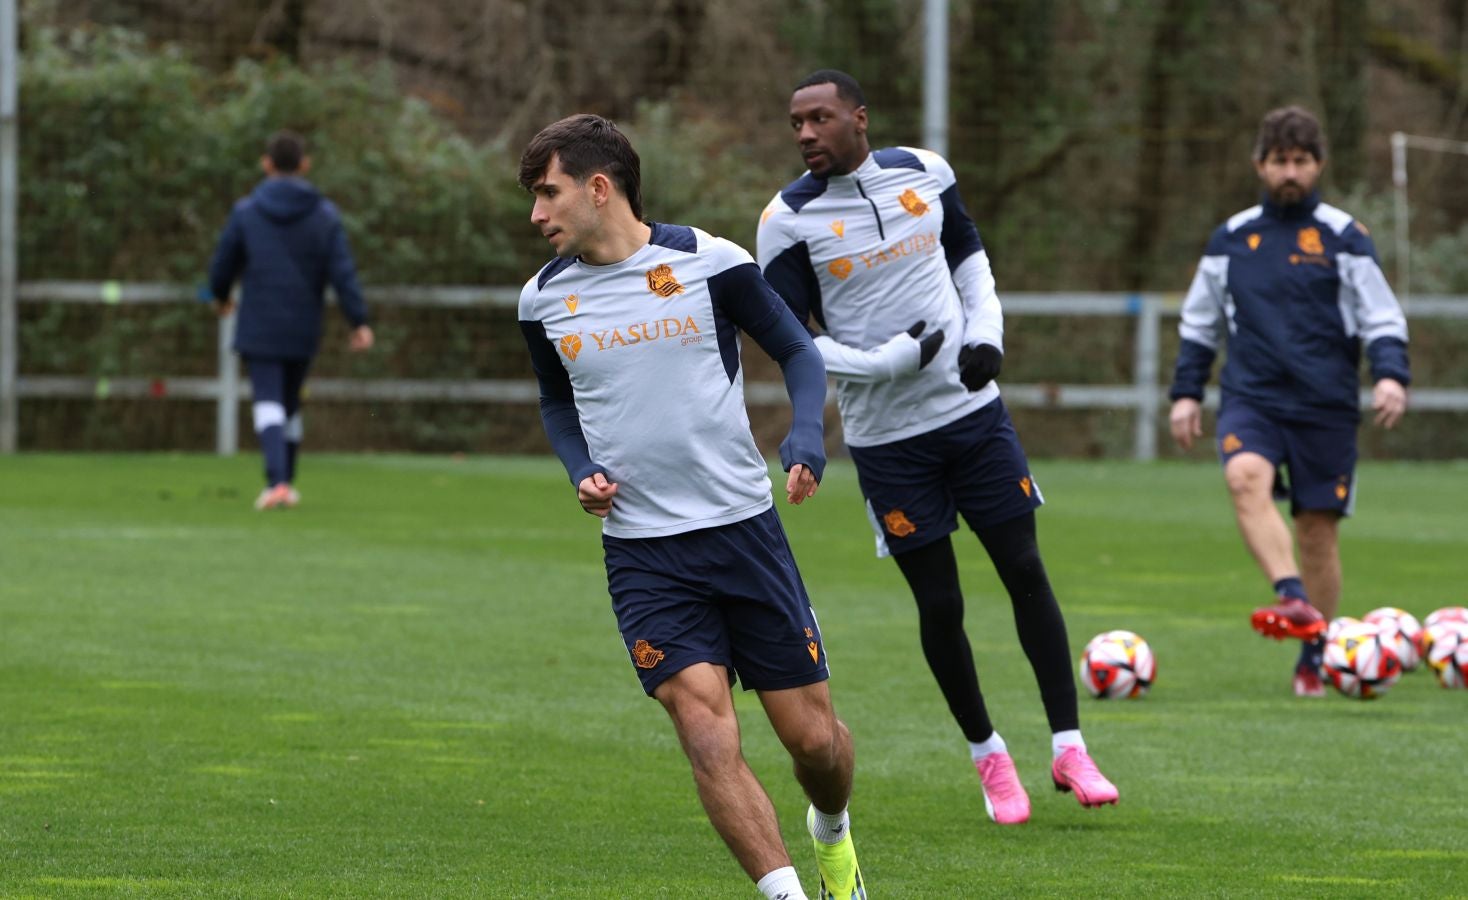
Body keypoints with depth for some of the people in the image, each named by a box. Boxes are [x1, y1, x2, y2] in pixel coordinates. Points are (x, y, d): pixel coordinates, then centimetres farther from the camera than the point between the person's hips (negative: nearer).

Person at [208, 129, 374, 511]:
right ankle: (285, 483, 26)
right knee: (290, 403, 18)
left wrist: (220, 295, 25)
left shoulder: (246, 212, -3)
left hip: (258, 328, -2)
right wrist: (359, 322, -8)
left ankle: (277, 481, -28)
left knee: (268, 404, -8)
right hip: (303, 330, 2)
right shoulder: (324, 215, -1)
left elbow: (224, 263, 4)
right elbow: (342, 273, -8)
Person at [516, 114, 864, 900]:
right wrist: (581, 470, 2)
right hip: (641, 554, 1)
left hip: (744, 530, -1)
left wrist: (806, 437, -14)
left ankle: (831, 833, 37)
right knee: (707, 732, -17)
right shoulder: (545, 298, 4)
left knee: (813, 736, 5)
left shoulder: (709, 263, -6)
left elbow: (796, 350, 4)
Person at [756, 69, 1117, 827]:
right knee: (938, 603, 1)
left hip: (973, 410, 2)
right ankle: (988, 756, 20)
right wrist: (887, 364, -20)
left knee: (1025, 571, 1)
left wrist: (987, 335, -3)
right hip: (887, 438, -2)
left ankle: (1069, 748, 10)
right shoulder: (789, 219, -10)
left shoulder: (924, 172, 0)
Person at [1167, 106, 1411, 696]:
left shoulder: (1343, 238, 3)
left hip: (1325, 404, -1)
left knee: (1318, 530, 2)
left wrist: (1391, 375, -16)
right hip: (1251, 398, 1)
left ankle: (1314, 658, 17)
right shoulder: (1230, 239, 11)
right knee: (1245, 476, -30)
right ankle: (1294, 600, -42)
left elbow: (1382, 317, 1)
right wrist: (1186, 392, 13)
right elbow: (1199, 323, 20)